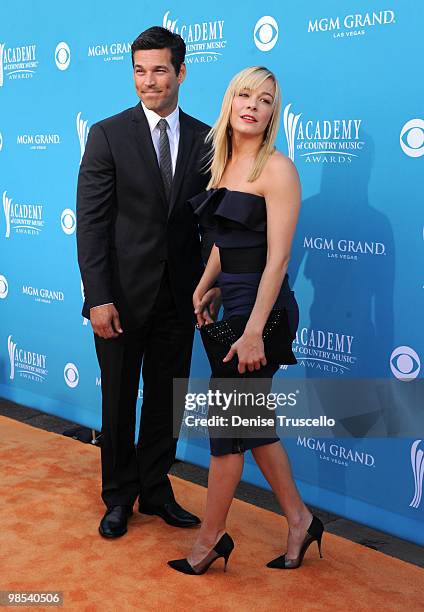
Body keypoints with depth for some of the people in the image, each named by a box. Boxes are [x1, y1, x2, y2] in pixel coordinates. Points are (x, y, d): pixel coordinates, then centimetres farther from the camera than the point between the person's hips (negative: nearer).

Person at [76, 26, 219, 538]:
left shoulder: (204, 139, 3)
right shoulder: (108, 135, -6)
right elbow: (90, 221, -9)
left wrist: (210, 284, 0)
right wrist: (98, 298, -15)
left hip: (179, 297, 3)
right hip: (123, 295, -2)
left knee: (167, 400, 13)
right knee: (119, 401, 11)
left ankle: (156, 490, 32)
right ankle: (119, 496, 30)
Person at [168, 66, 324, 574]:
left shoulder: (277, 169, -12)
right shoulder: (222, 165, 11)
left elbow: (277, 256, -18)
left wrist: (254, 330, -22)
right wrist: (201, 291, 16)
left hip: (261, 308, -8)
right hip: (228, 304, 8)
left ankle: (210, 539, 20)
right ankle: (299, 521, 29)